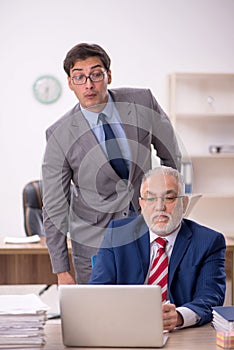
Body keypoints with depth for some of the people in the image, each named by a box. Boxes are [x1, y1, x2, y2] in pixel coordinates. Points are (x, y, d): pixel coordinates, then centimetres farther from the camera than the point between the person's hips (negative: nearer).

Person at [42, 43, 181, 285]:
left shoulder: (142, 102, -8)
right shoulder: (59, 135, -12)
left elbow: (170, 156, 9)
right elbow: (54, 208, -7)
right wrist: (61, 271, -7)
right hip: (94, 242, -1)